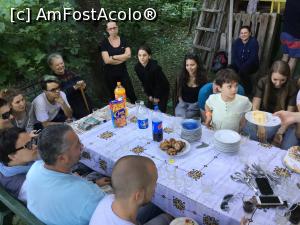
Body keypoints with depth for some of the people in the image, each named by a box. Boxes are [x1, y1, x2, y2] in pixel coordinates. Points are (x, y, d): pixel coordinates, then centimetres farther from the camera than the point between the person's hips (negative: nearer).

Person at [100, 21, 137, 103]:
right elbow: (107, 60, -18)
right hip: (110, 74, -1)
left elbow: (128, 55, -12)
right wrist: (122, 58, -12)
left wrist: (113, 57, -17)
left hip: (123, 72, 1)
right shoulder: (104, 43, -6)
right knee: (114, 96, 13)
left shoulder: (123, 40, 1)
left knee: (131, 94, 2)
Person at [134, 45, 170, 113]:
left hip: (162, 90, -5)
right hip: (151, 90, 5)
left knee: (161, 111, -2)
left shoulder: (155, 67, -33)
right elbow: (143, 82, -4)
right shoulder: (137, 67, -16)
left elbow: (159, 83, -22)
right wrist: (149, 95, 0)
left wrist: (157, 97, -12)